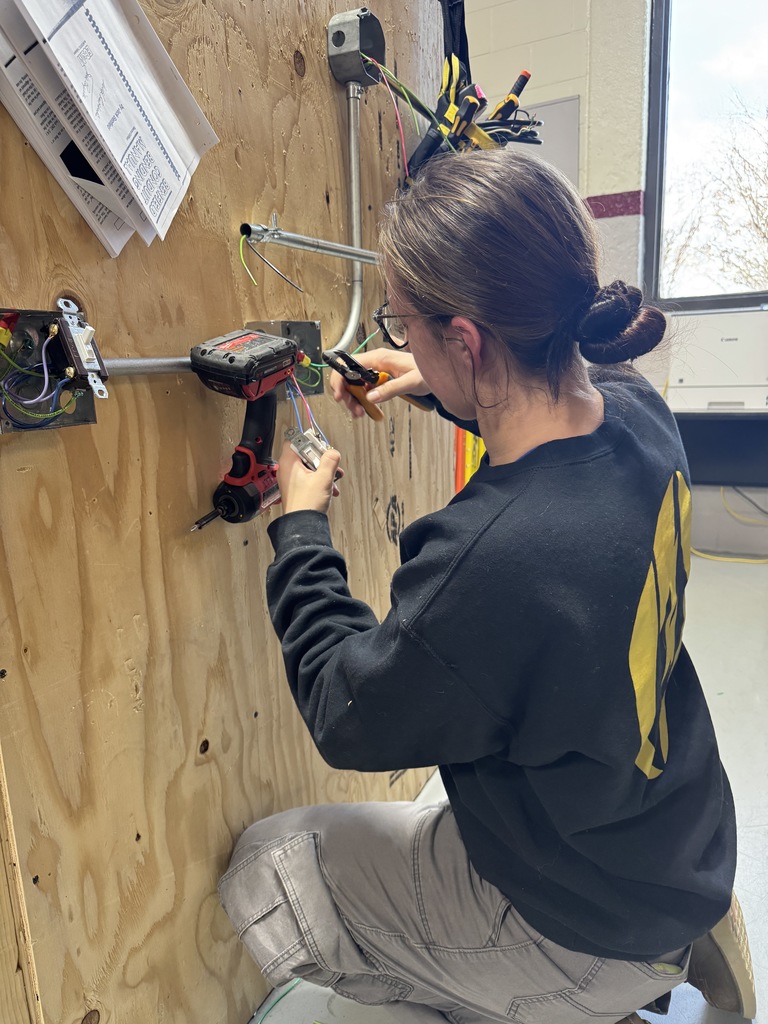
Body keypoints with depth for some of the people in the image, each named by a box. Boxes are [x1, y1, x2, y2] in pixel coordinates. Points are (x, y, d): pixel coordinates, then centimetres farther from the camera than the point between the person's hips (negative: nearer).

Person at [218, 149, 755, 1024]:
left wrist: (299, 527, -10)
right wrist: (441, 387, 7)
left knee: (264, 872, 5)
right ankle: (666, 953, 26)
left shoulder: (490, 559, -41)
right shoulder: (638, 408, -16)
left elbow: (348, 719, -19)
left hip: (592, 930, -7)